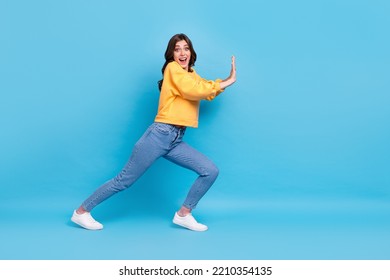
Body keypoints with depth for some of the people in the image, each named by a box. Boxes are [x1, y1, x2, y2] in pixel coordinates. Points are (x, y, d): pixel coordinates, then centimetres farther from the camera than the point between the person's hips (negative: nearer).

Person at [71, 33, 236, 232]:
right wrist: (221, 84, -4)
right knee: (124, 180, -3)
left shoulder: (191, 75, 21)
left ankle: (184, 214, 9)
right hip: (160, 135, -8)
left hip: (176, 141, 8)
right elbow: (195, 91, -17)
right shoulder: (173, 68, -5)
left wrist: (228, 80, 9)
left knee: (211, 171, -2)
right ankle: (81, 211, 12)